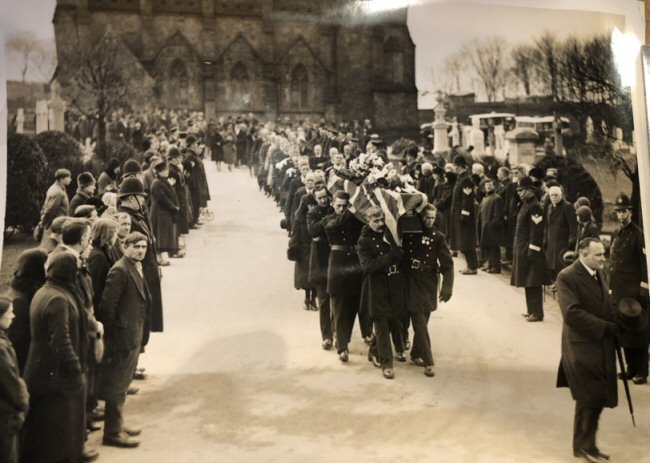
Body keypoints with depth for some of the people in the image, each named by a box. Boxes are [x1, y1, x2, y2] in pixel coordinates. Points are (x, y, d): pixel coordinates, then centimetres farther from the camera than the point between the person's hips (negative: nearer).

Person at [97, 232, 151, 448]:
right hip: (123, 335, -10)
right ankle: (112, 432, 11)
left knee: (122, 383, 20)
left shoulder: (137, 268, 10)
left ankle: (117, 424, 33)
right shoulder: (120, 271, -19)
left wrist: (139, 332, 14)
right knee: (117, 385, 1)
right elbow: (107, 306, -21)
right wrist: (112, 333, -15)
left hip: (134, 335, 10)